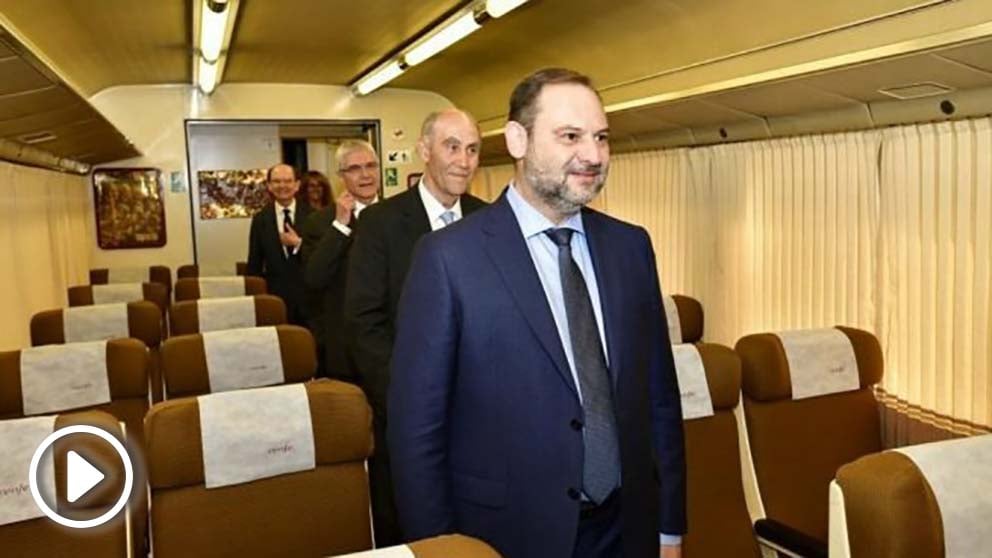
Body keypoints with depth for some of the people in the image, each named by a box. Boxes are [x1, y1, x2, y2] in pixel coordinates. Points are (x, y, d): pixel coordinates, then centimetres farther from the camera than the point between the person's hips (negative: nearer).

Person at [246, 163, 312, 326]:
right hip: (275, 296, 1)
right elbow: (254, 264, 8)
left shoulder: (311, 215, -1)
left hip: (308, 295, -1)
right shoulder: (260, 219, 4)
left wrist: (299, 243, -19)